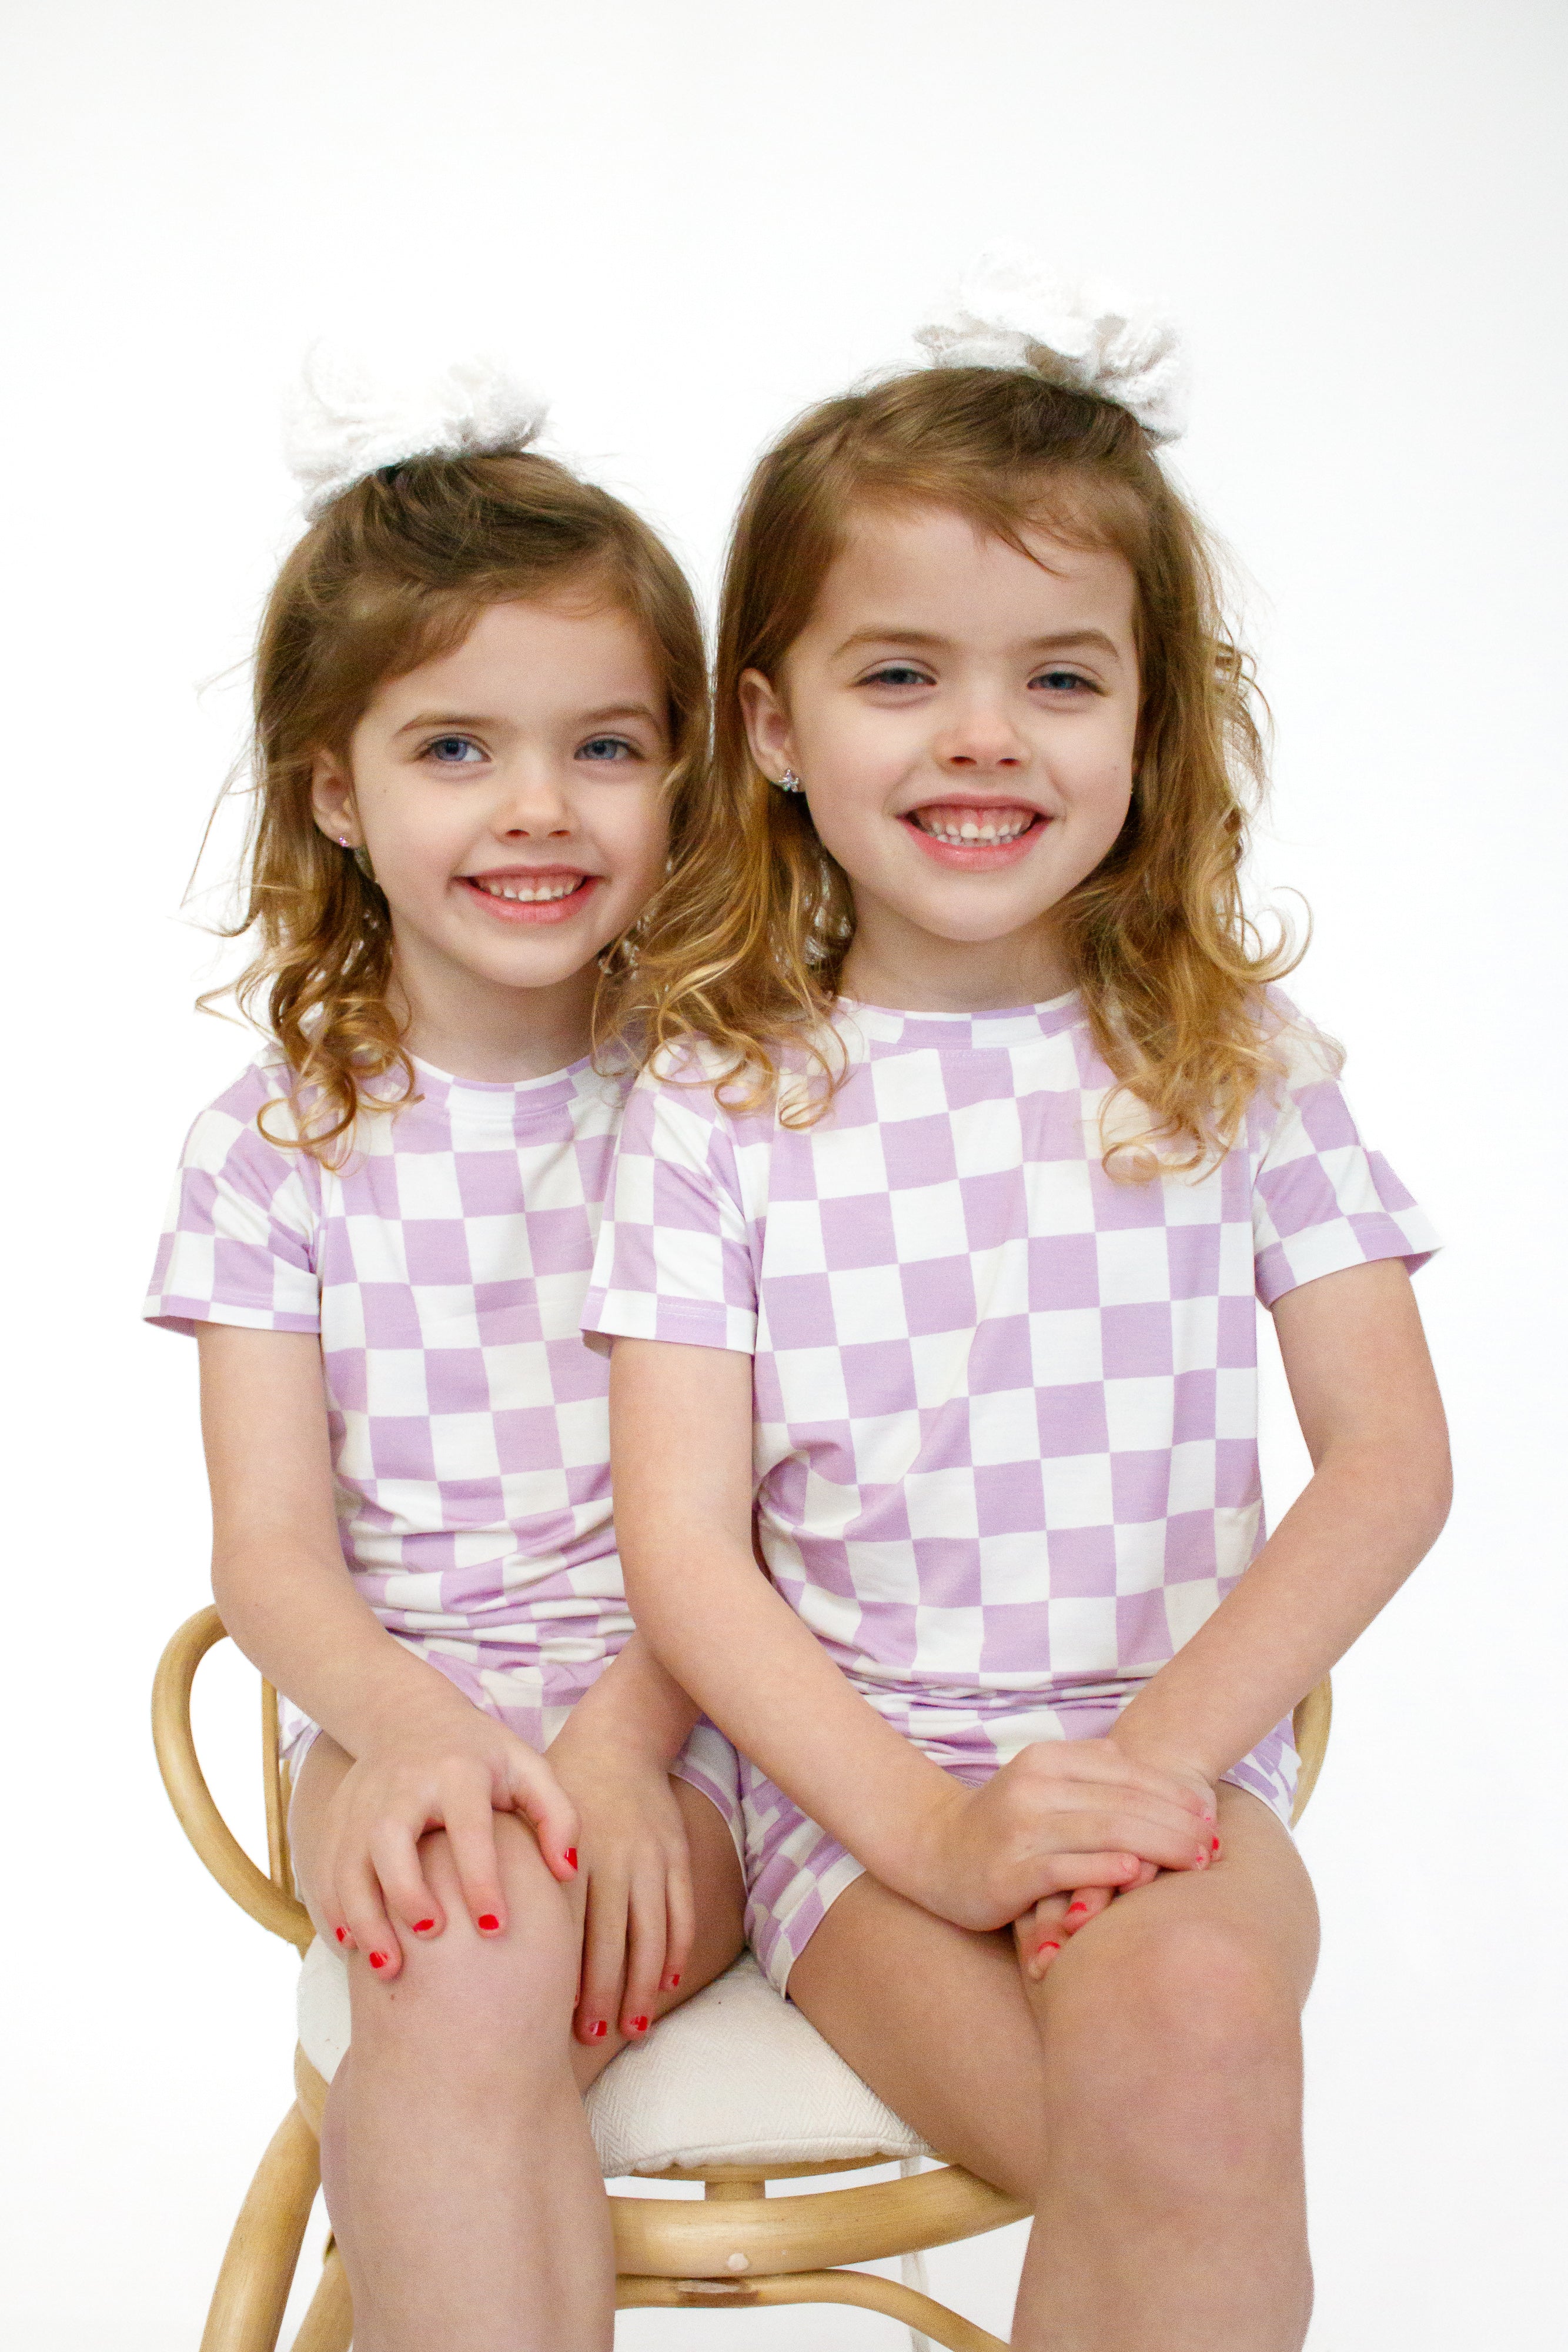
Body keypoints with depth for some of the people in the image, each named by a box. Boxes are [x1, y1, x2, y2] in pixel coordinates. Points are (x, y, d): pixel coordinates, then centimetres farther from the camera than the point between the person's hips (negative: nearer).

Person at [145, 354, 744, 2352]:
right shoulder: (277, 1144, 4)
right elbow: (270, 1546, -1)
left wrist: (615, 1742, -20)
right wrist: (414, 1730, -22)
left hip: (684, 1718, -1)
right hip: (394, 1714, 1)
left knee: (472, 1994, -31)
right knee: (465, 1974, -32)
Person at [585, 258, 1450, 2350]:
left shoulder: (1238, 1063, 5)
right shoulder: (719, 1104, 1)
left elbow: (1390, 1460, 1)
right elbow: (686, 1547, -3)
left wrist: (1156, 1746, -13)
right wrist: (931, 1822, -17)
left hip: (1173, 1751, 1)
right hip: (851, 1770, -1)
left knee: (1193, 2022, -32)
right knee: (1188, 2149, -28)